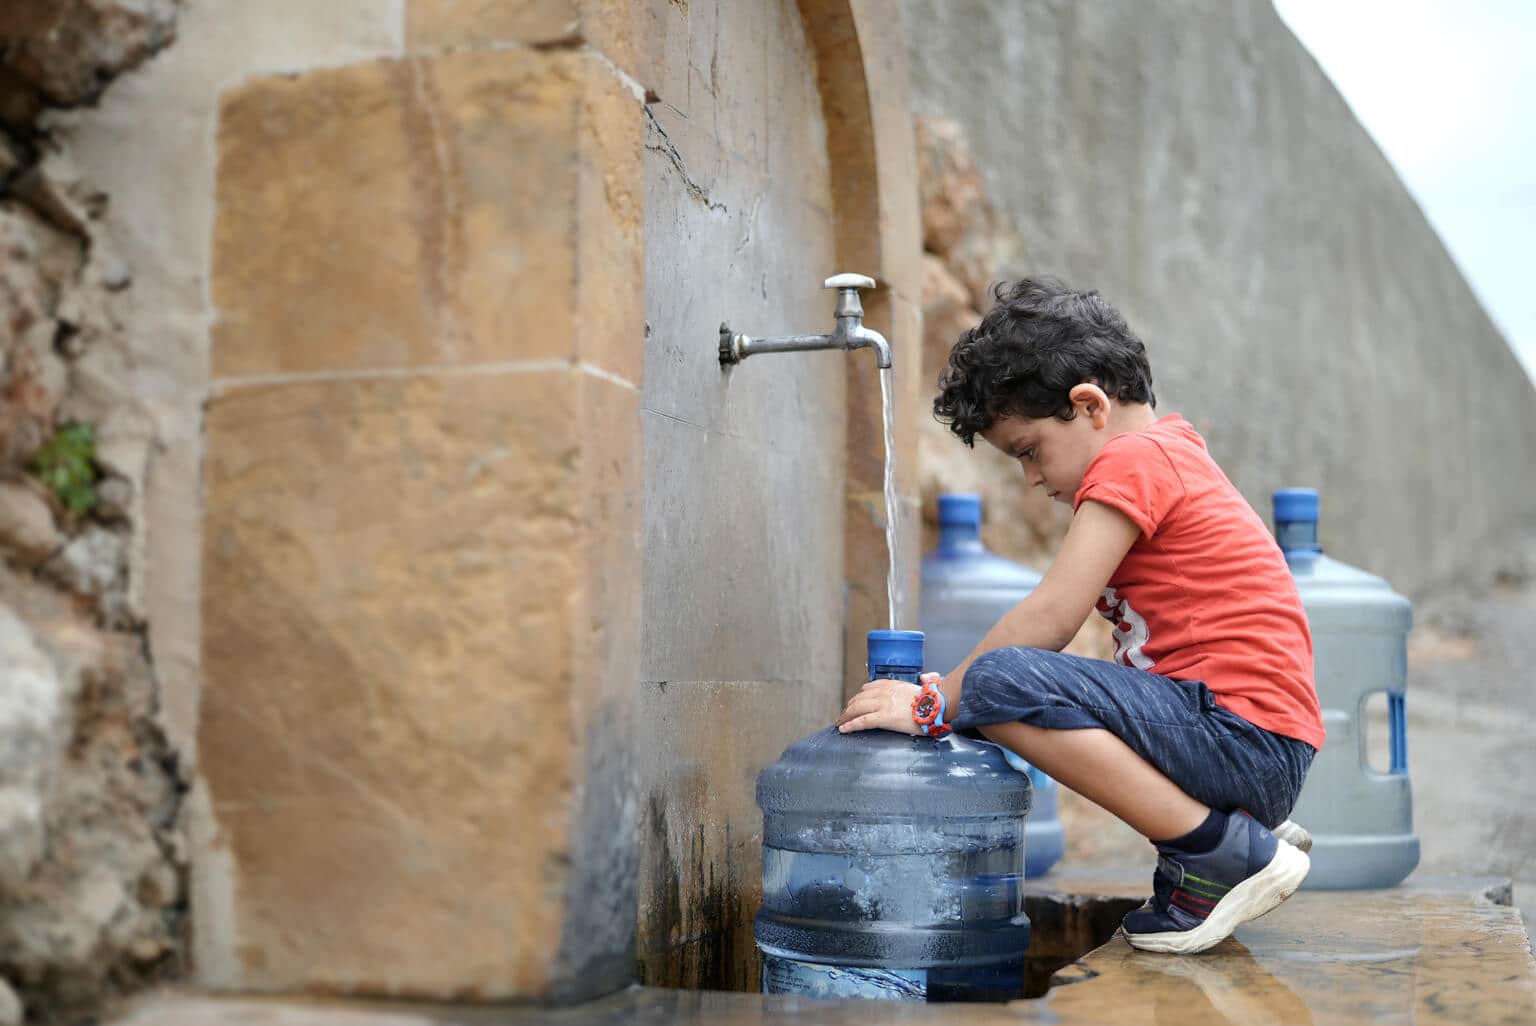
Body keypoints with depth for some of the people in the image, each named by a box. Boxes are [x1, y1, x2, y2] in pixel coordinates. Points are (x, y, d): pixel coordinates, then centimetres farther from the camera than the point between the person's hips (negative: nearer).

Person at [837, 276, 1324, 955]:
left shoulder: (1132, 459, -9)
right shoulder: (1170, 450, 22)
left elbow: (1049, 619, -16)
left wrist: (932, 704, -9)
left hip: (1246, 739, -11)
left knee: (998, 685, -24)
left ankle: (1229, 854, -15)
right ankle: (1246, 828, 14)